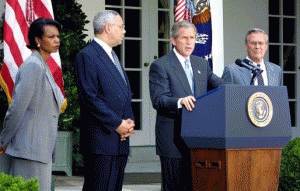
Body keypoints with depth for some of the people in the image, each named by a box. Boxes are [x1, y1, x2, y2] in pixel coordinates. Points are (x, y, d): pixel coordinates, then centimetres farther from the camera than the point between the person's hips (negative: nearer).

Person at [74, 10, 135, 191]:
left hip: (121, 137, 9)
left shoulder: (113, 57, 22)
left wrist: (130, 121, 5)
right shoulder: (87, 56, -8)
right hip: (101, 138, -9)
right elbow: (90, 98, -15)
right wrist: (117, 124, -14)